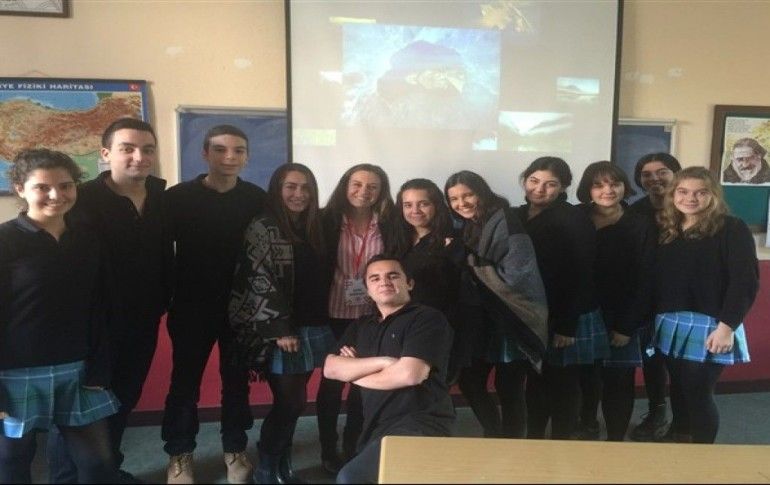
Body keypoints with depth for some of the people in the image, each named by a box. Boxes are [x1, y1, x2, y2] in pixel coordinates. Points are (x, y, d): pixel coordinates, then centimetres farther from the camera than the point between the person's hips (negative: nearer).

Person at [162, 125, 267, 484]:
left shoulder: (257, 199, -2)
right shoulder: (179, 196, -6)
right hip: (192, 306, -1)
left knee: (237, 380, 12)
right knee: (185, 381, 10)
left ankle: (235, 450, 29)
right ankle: (180, 454, 28)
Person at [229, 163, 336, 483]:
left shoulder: (313, 228, 12)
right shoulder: (263, 228, -7)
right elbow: (260, 281, -13)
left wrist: (323, 325, 12)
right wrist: (280, 329, -16)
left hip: (313, 329, 6)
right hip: (280, 331, -6)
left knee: (291, 402, 11)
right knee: (291, 402, -3)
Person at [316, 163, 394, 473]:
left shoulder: (388, 225, -2)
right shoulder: (328, 220, -7)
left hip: (372, 317, 2)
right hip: (335, 316, -2)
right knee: (332, 382, 10)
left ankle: (353, 447, 32)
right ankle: (328, 450, 27)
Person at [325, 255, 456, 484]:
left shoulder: (427, 318, -4)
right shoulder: (361, 326, 17)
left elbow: (410, 374, -18)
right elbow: (330, 368, 4)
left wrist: (354, 373, -1)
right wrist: (383, 362, -11)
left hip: (419, 426, -7)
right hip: (376, 430, 8)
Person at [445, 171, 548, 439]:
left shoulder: (505, 223, -15)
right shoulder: (469, 227, 9)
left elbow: (513, 276, -24)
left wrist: (467, 261, -18)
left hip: (512, 320, -8)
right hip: (482, 320, 8)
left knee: (508, 390, 3)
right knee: (469, 381, 14)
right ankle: (493, 436, 36)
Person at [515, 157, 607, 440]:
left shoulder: (573, 220, -13)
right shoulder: (517, 216, 7)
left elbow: (579, 276, -17)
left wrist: (566, 325, -19)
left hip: (566, 319, -6)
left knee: (563, 385, 8)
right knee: (536, 381, 17)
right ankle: (533, 438, 32)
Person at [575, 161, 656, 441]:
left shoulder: (641, 226, -3)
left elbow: (644, 280, -5)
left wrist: (626, 326, -10)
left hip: (623, 321, -1)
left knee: (618, 383, 6)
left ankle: (616, 440, 24)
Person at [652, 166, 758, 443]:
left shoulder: (732, 229, -5)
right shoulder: (665, 229, 9)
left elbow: (745, 281, -12)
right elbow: (656, 280, 9)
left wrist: (727, 327, -17)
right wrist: (653, 320, 2)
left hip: (709, 327, -5)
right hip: (670, 325, 5)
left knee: (698, 393, -1)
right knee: (679, 390, 14)